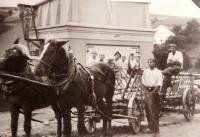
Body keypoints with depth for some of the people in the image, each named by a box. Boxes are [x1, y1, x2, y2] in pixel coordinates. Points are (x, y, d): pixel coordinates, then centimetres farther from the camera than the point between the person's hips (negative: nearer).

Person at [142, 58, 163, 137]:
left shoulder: (158, 72, 0)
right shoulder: (145, 71, 13)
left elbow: (159, 85, -6)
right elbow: (143, 82, 12)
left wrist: (152, 92, -15)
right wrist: (145, 91, -4)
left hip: (154, 91, -4)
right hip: (146, 91, 4)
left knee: (154, 112, -6)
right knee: (147, 111, 5)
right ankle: (151, 128, 17)